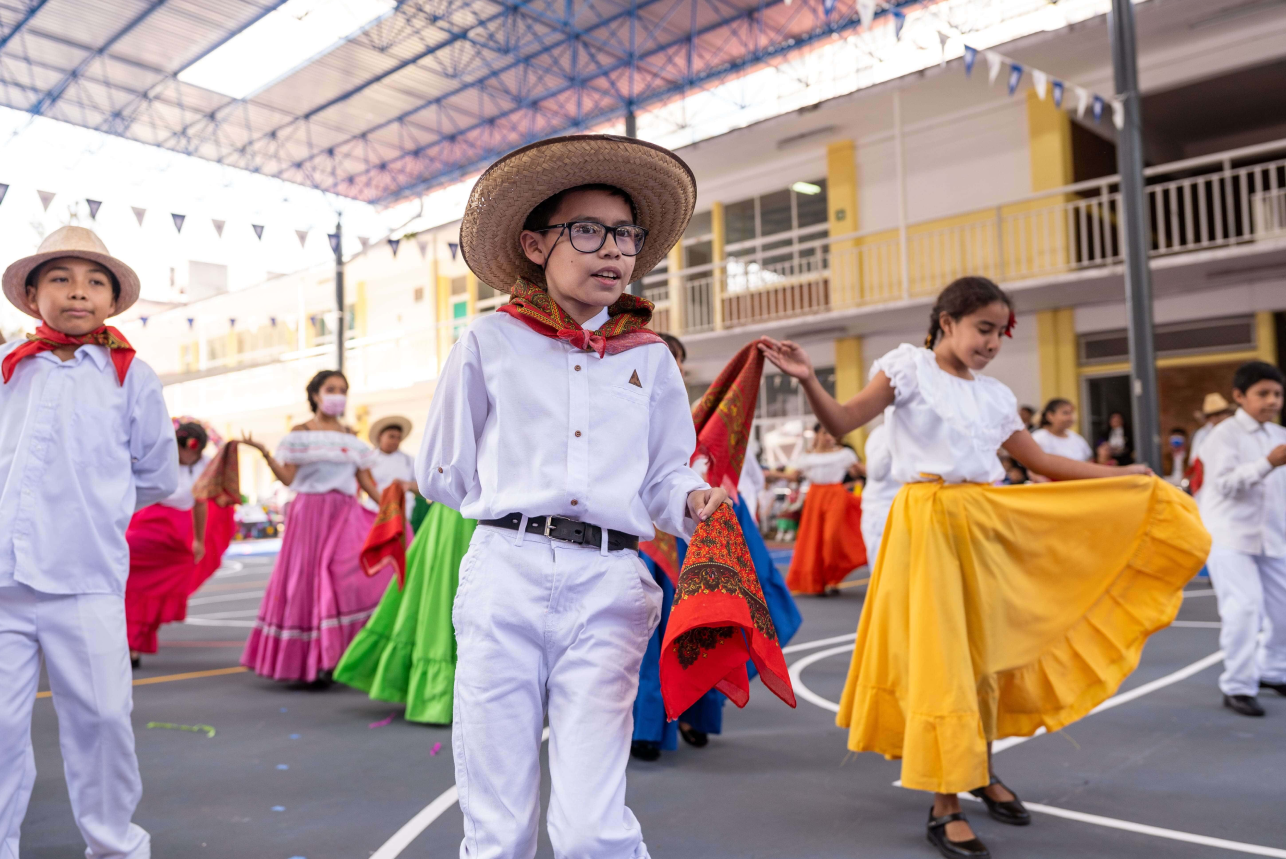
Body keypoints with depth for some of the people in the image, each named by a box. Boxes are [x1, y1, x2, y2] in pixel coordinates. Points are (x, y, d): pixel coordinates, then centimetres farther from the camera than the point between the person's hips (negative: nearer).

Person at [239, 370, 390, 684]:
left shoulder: (351, 437, 13)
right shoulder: (300, 433, 4)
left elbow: (366, 480, 12)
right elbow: (288, 478, -4)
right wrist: (265, 453, -17)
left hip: (346, 515, 3)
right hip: (310, 513, -2)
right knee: (307, 581, -2)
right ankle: (313, 658, 7)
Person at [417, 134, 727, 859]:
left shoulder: (650, 358, 13)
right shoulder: (491, 341, 7)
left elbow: (666, 477, 12)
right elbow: (442, 473, 13)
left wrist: (696, 500, -8)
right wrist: (520, 502, 11)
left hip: (609, 586, 1)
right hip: (506, 575, 0)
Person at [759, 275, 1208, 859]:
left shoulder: (995, 395, 13)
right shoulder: (908, 368, -2)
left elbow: (1042, 463, 19)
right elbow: (842, 423, -12)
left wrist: (1126, 476, 20)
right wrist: (808, 380, -29)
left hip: (987, 526, 6)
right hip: (928, 523, -6)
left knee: (988, 649, 12)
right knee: (939, 656, -5)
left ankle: (981, 772, 33)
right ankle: (944, 808, 5)